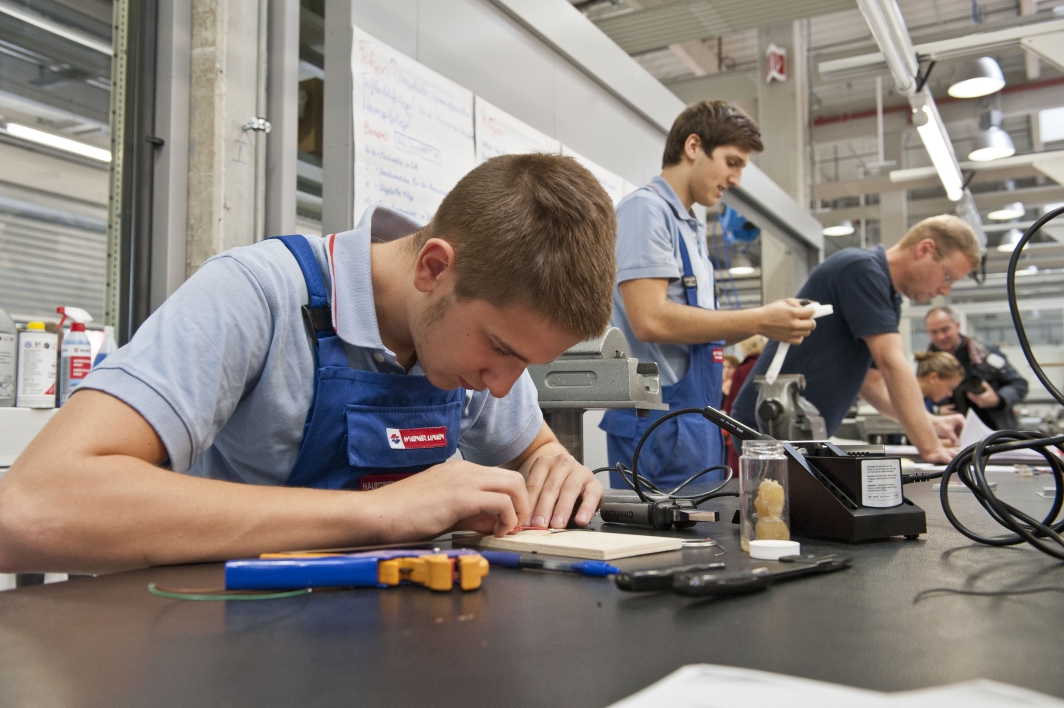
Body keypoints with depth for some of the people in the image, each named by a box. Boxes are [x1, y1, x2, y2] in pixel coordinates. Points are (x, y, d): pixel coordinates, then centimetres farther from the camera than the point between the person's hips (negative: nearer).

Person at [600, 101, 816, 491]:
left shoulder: (692, 229, 19)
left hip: (696, 421, 9)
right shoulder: (645, 209, -9)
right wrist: (758, 320, -14)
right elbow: (650, 320, -21)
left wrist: (770, 321, 5)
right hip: (659, 419, -9)